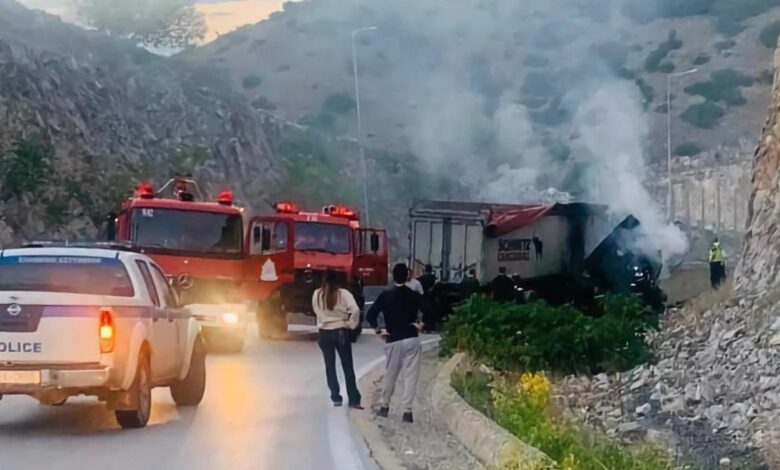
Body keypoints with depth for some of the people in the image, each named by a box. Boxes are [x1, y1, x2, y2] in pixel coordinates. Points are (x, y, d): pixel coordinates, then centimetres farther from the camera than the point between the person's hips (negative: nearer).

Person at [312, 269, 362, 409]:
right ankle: (353, 400, 4)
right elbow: (355, 310, -20)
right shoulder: (343, 294, -12)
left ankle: (336, 398, 12)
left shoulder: (317, 294, -5)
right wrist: (351, 325, -7)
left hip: (325, 333, 1)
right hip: (341, 332, -1)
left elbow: (316, 310, 5)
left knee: (330, 366, 12)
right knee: (348, 367, 6)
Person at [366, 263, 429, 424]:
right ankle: (407, 410, -6)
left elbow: (370, 315, -6)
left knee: (390, 375, 17)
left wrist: (378, 330, 4)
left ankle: (384, 407, 26)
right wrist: (421, 325, -1)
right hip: (411, 340, -2)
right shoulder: (414, 296, -3)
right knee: (410, 376, -1)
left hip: (392, 341, 2)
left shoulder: (385, 296, 0)